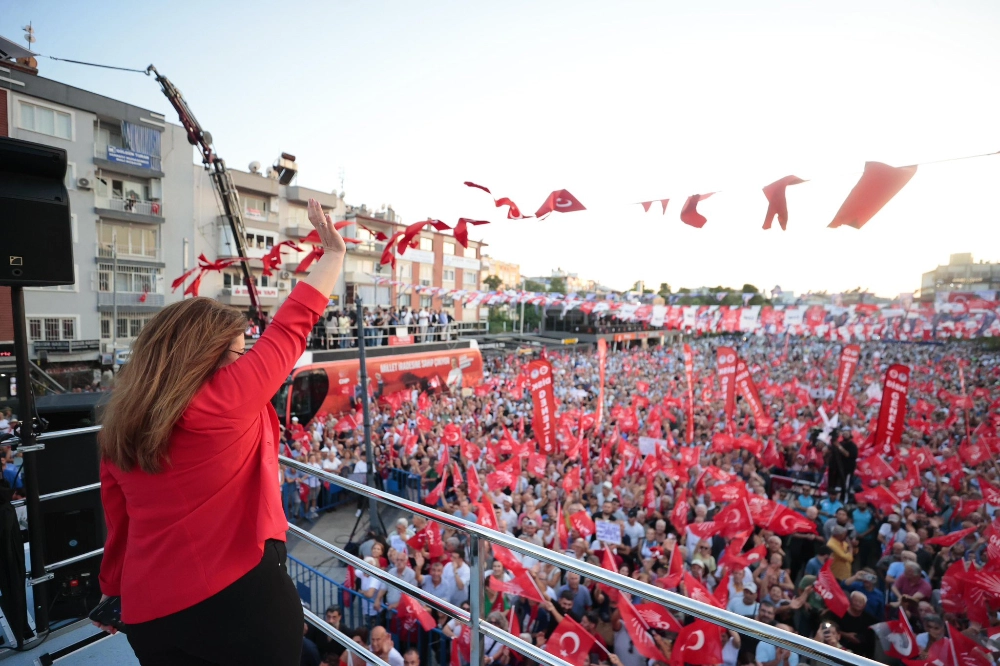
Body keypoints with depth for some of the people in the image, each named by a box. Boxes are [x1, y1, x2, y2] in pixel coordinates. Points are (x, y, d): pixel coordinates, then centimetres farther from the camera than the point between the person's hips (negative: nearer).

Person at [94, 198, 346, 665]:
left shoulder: (117, 427, 2)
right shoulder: (227, 399, -17)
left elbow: (119, 528, 11)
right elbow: (291, 328, -11)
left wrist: (114, 592, 25)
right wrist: (333, 252, 0)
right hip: (243, 595, -6)